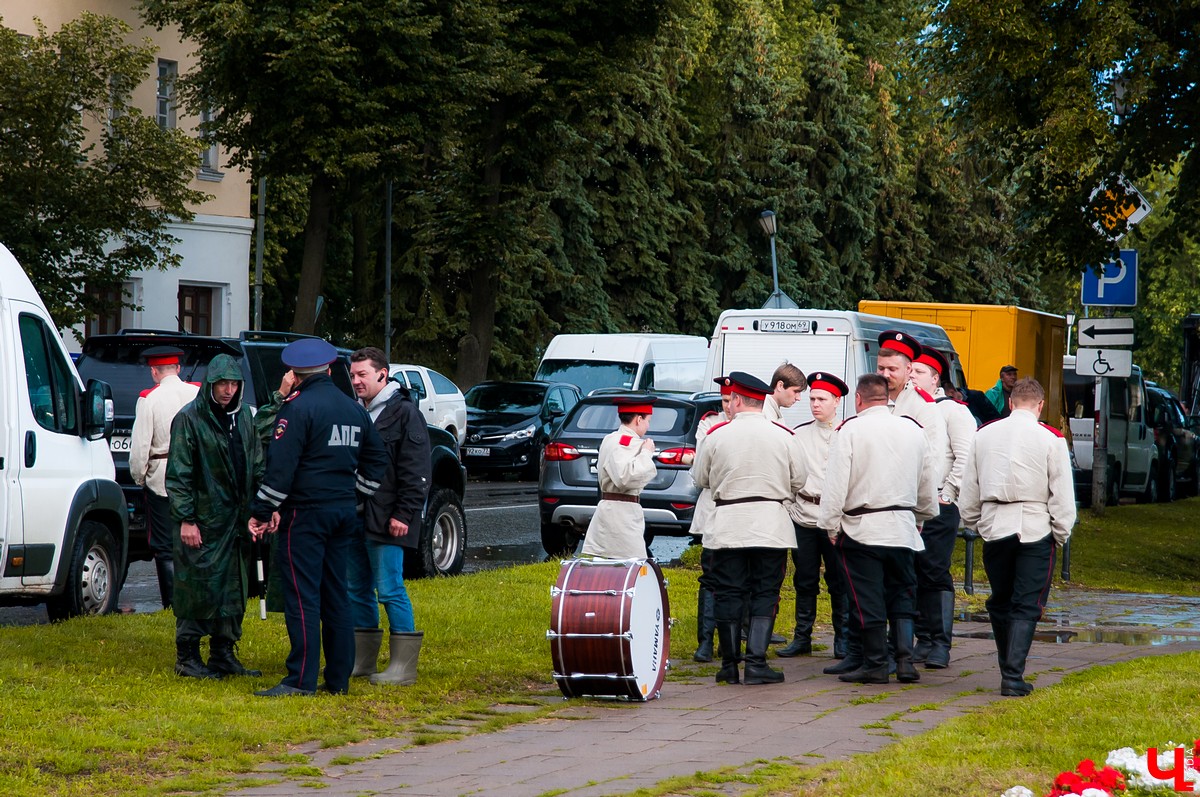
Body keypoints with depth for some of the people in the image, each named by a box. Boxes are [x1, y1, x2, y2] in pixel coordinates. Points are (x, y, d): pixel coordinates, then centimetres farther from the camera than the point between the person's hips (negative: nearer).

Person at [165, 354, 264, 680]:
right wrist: (185, 519, -15)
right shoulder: (189, 418, -8)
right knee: (198, 588, -4)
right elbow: (178, 474, -9)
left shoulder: (243, 415, 11)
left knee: (234, 590, 9)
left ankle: (223, 654, 16)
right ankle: (187, 656, 4)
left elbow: (256, 466, 18)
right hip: (203, 521, -6)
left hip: (237, 521, 6)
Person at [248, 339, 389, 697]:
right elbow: (377, 460, 20)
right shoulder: (354, 410, 12)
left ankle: (301, 679, -10)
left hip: (305, 513, -7)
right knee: (336, 595, 11)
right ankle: (339, 679, 13)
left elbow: (280, 467, -15)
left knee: (302, 595, -7)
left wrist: (262, 512, -10)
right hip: (344, 513, 7)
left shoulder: (299, 408, -11)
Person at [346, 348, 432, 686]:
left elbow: (416, 472, -12)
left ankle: (403, 666, -3)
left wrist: (404, 514, -17)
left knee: (390, 590, -7)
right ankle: (362, 660, 19)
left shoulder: (404, 413, -8)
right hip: (355, 518, 8)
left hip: (386, 520, -8)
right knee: (357, 590, 11)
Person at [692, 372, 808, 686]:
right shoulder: (783, 436, -2)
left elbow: (700, 479, 6)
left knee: (728, 594, 6)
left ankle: (729, 666, 7)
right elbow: (799, 480, 6)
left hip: (727, 524, 0)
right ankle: (756, 663, -5)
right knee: (765, 594, 4)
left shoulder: (716, 435, -4)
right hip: (771, 525, 0)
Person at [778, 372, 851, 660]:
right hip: (804, 517, 3)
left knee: (839, 582, 0)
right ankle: (802, 638, 14)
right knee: (805, 580, 7)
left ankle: (843, 639, 9)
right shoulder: (799, 434, 11)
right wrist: (789, 507, 7)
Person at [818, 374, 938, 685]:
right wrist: (922, 515, 30)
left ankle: (875, 664, 5)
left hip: (861, 527, -4)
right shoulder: (913, 430, 6)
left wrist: (831, 525, -3)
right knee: (902, 593, 13)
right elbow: (928, 485, 15)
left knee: (867, 598, 1)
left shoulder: (851, 430, -9)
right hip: (903, 526, 4)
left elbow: (836, 483, -12)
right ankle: (905, 661, 4)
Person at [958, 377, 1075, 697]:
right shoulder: (1051, 438, -5)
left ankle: (1009, 670, 25)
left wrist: (974, 522, 24)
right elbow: (1062, 494, -5)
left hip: (993, 527, 3)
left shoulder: (984, 434, 8)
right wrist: (1061, 535, 6)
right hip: (1035, 528, -3)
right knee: (1027, 606, -1)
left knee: (1000, 602, 17)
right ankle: (1013, 677, -10)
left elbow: (969, 490, 13)